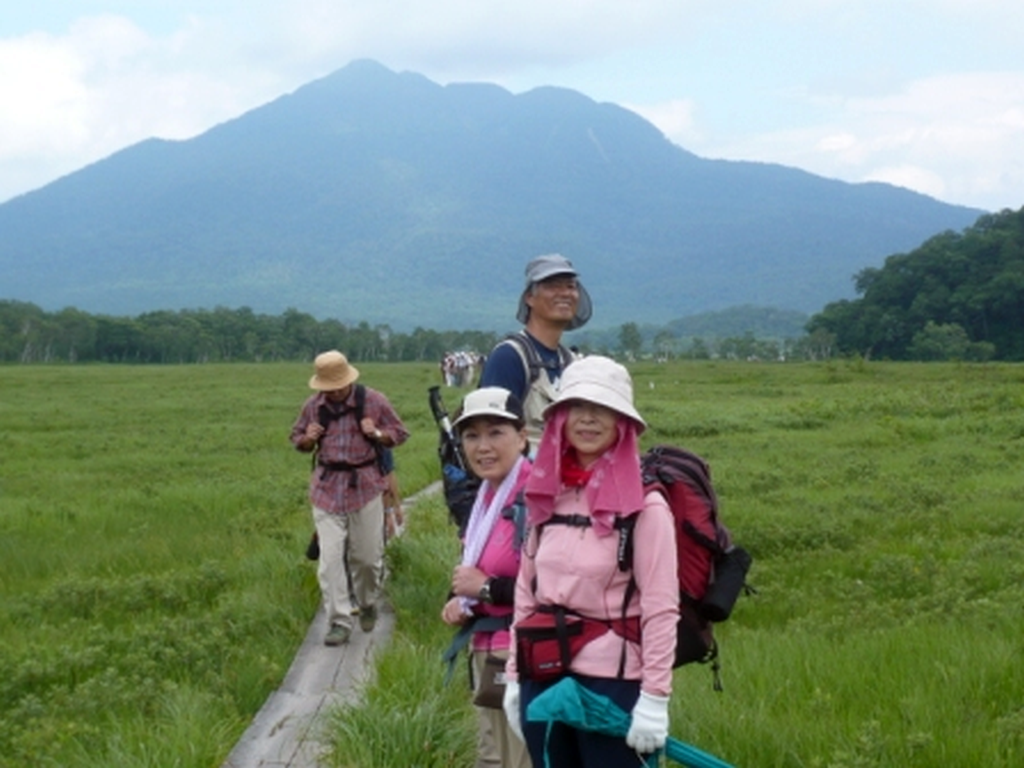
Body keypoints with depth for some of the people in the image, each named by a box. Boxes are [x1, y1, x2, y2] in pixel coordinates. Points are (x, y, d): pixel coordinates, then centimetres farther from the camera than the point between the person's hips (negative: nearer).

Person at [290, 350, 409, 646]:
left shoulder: (374, 401, -3)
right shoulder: (313, 406, 3)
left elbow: (399, 433, 7)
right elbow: (296, 437, 17)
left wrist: (377, 434, -14)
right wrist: (307, 439, -6)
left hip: (365, 485, -1)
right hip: (327, 487, 1)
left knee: (367, 556, 6)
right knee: (329, 558, -7)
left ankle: (367, 605, 34)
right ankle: (338, 622, -2)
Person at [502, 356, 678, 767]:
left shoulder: (643, 506, -10)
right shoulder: (547, 497, 8)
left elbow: (660, 607, -13)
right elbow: (525, 591, 12)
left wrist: (655, 696, -16)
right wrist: (514, 677, 11)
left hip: (613, 682, -6)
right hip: (544, 678, 6)